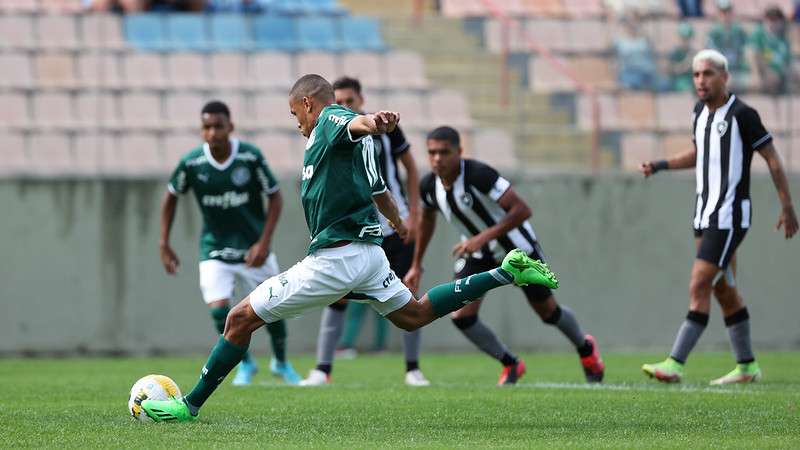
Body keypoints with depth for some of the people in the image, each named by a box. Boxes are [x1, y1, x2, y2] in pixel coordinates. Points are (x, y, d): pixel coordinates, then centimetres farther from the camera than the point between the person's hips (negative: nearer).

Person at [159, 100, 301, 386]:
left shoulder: (251, 157, -16)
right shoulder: (192, 163, -13)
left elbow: (275, 198, -6)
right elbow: (171, 198, 5)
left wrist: (264, 242, -14)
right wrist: (164, 244, 3)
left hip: (253, 249, 0)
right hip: (214, 250, 0)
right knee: (218, 309, -14)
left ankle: (281, 363, 35)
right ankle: (245, 363, 14)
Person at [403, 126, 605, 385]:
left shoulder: (478, 174, -33)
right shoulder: (429, 186, -13)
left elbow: (522, 210, -35)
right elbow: (427, 219, 11)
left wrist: (483, 237, -41)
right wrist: (416, 265, 13)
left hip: (517, 247, -5)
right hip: (478, 253, 5)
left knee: (548, 312, 10)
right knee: (461, 316, -13)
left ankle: (586, 349, 42)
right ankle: (510, 364, 10)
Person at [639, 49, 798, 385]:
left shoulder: (742, 114, -13)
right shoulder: (700, 112, 10)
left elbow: (772, 159, -8)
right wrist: (661, 165, 11)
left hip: (730, 216, -8)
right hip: (705, 215, 8)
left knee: (699, 287, -14)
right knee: (724, 291, 12)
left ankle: (675, 364, -17)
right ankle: (747, 366, 21)